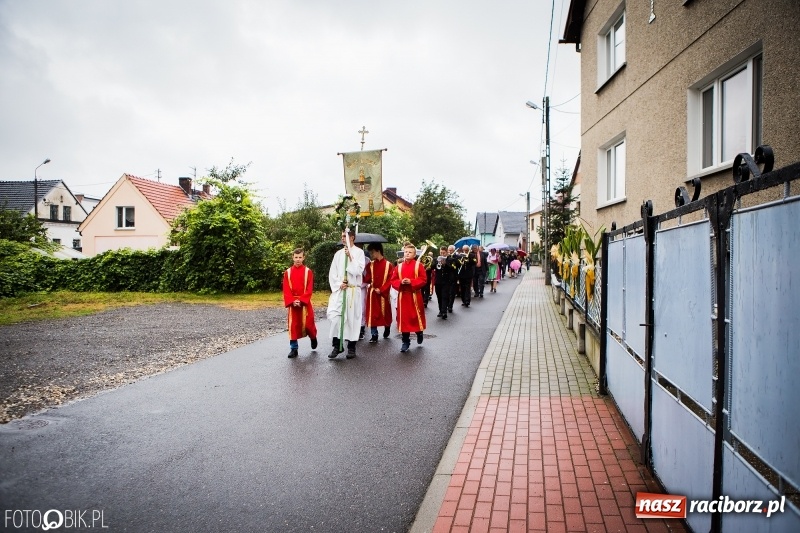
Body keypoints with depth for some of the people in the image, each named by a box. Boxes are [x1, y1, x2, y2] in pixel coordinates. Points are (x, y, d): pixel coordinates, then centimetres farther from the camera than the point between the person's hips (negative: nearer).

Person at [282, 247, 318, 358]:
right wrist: (292, 301, -14)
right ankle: (294, 348, 9)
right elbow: (286, 290, -1)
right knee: (293, 325, 2)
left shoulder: (308, 271, -3)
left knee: (308, 323, 1)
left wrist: (301, 301, -16)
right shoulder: (287, 272, 2)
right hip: (292, 303, 2)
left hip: (305, 302, -1)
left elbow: (309, 289, -7)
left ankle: (313, 337, 33)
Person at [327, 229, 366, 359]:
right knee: (334, 316, -8)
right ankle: (337, 345, 4)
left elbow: (358, 270, -10)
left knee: (352, 318, 2)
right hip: (338, 290, 3)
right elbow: (332, 273, 8)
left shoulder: (359, 252, -1)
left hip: (353, 290, -3)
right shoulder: (338, 254, 11)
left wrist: (350, 257, -16)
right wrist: (339, 284, -6)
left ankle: (351, 347, 13)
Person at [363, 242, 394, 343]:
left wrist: (381, 290, -15)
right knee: (372, 314, -1)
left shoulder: (388, 265, -6)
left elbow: (390, 280, -9)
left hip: (384, 293, -2)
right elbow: (367, 279, 1)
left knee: (385, 313, 9)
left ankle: (387, 329, 35)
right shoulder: (370, 265, 4)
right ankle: (374, 335, 4)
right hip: (372, 293, 3)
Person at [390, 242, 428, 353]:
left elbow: (423, 279, -9)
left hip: (415, 295, -2)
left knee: (416, 316, 5)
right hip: (402, 295, 3)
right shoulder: (399, 267, 6)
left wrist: (411, 281, -19)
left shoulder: (419, 265, -3)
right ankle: (406, 341, 11)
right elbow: (393, 280, 6)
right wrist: (401, 282, -14)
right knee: (404, 317, 3)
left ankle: (419, 333, 35)